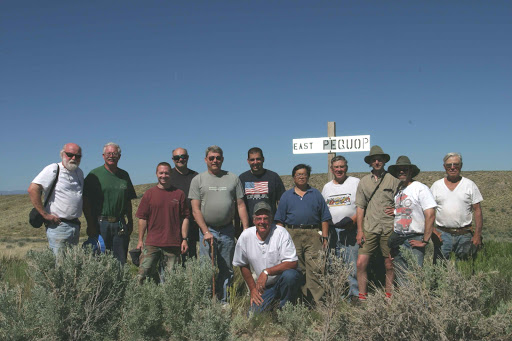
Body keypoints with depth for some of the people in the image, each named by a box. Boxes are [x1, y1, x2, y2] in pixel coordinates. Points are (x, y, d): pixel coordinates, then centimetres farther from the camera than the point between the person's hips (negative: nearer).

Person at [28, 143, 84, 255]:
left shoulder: (79, 172, 14)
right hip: (58, 225, -7)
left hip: (75, 225, 8)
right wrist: (45, 214, -18)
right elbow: (32, 189, -18)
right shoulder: (53, 169, -9)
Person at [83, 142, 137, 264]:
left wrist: (130, 222, 13)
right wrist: (90, 224, -11)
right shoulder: (95, 174, -1)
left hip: (120, 225, 4)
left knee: (121, 261, 6)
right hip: (100, 223, -4)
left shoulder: (124, 175, 12)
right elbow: (85, 202, -5)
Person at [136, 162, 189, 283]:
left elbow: (185, 218, 6)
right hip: (152, 243, 0)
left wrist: (184, 239, 1)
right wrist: (140, 240, 3)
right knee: (142, 274, -5)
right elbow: (142, 218, 6)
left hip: (173, 244, 0)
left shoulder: (179, 194, 5)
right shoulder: (149, 194, 5)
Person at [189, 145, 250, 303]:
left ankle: (224, 301, 20)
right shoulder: (198, 180, 4)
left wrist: (246, 229, -1)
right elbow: (195, 209, -2)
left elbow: (240, 205, 7)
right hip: (207, 230, -2)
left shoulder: (233, 178, 9)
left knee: (227, 269, 9)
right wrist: (206, 231, -10)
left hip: (227, 230, 2)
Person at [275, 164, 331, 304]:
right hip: (292, 235, 1)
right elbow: (280, 220, 11)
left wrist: (324, 237, 3)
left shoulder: (316, 194, 13)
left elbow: (324, 218, 11)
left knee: (314, 269, -7)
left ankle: (317, 299, -5)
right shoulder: (287, 195, 13)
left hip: (313, 235, -1)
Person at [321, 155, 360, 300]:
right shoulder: (327, 187, 16)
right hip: (332, 230, 4)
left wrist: (354, 218, -15)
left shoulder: (356, 183, 3)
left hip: (351, 230, -4)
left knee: (352, 263, -5)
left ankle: (355, 293, 4)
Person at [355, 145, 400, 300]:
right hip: (369, 229, 2)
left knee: (389, 265, 5)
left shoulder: (393, 180, 3)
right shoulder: (364, 181, 10)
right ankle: (362, 297, 9)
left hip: (389, 229, -1)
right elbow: (360, 207, 9)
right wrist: (360, 230, 3)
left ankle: (389, 297, 20)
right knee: (361, 263, -4)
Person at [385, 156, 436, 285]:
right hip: (397, 240, 6)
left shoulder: (420, 188, -7)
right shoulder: (396, 190, 12)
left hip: (414, 240, -6)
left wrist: (425, 241, -15)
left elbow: (430, 215, -14)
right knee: (401, 276, 11)